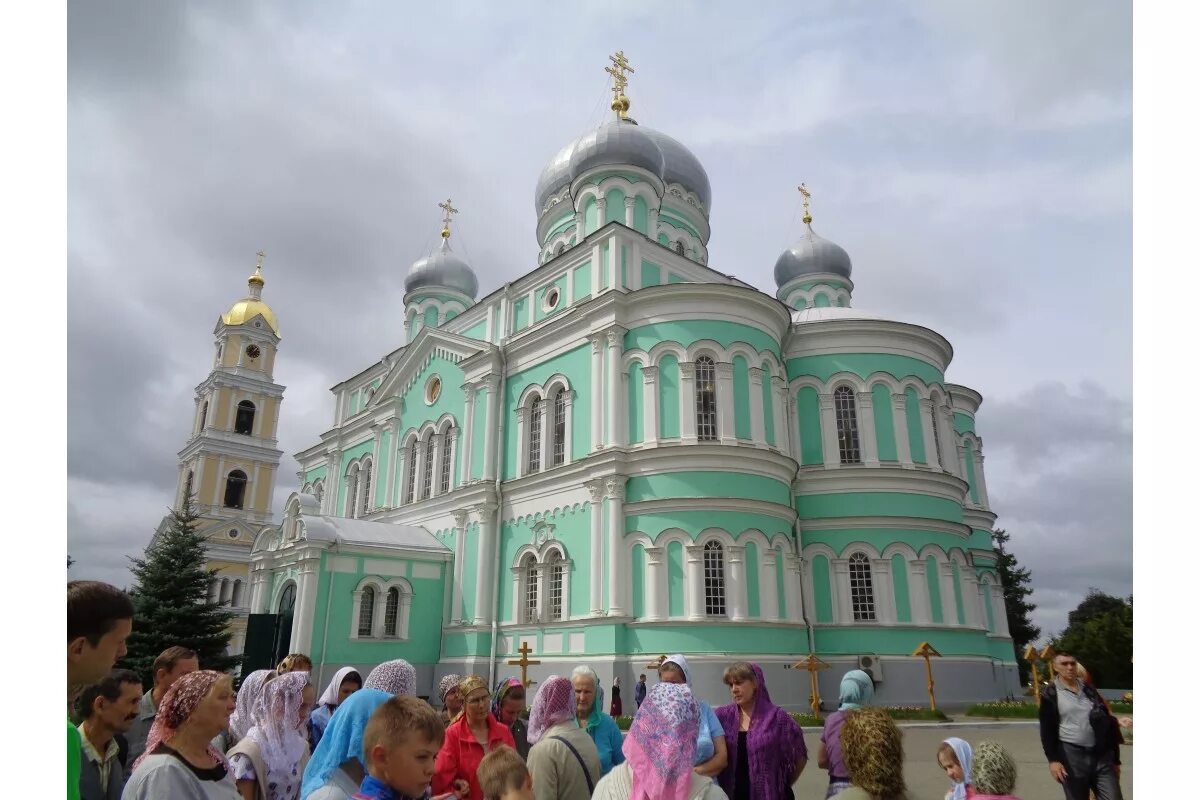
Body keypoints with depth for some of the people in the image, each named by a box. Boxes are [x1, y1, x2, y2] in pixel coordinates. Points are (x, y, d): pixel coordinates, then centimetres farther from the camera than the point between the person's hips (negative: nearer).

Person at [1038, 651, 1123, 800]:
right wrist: (1053, 759, -15)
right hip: (1071, 755, -4)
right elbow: (1047, 730, -6)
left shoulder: (1088, 689, 12)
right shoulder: (1051, 694, -2)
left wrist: (1115, 758, 12)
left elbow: (1107, 722, 15)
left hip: (1101, 755, 4)